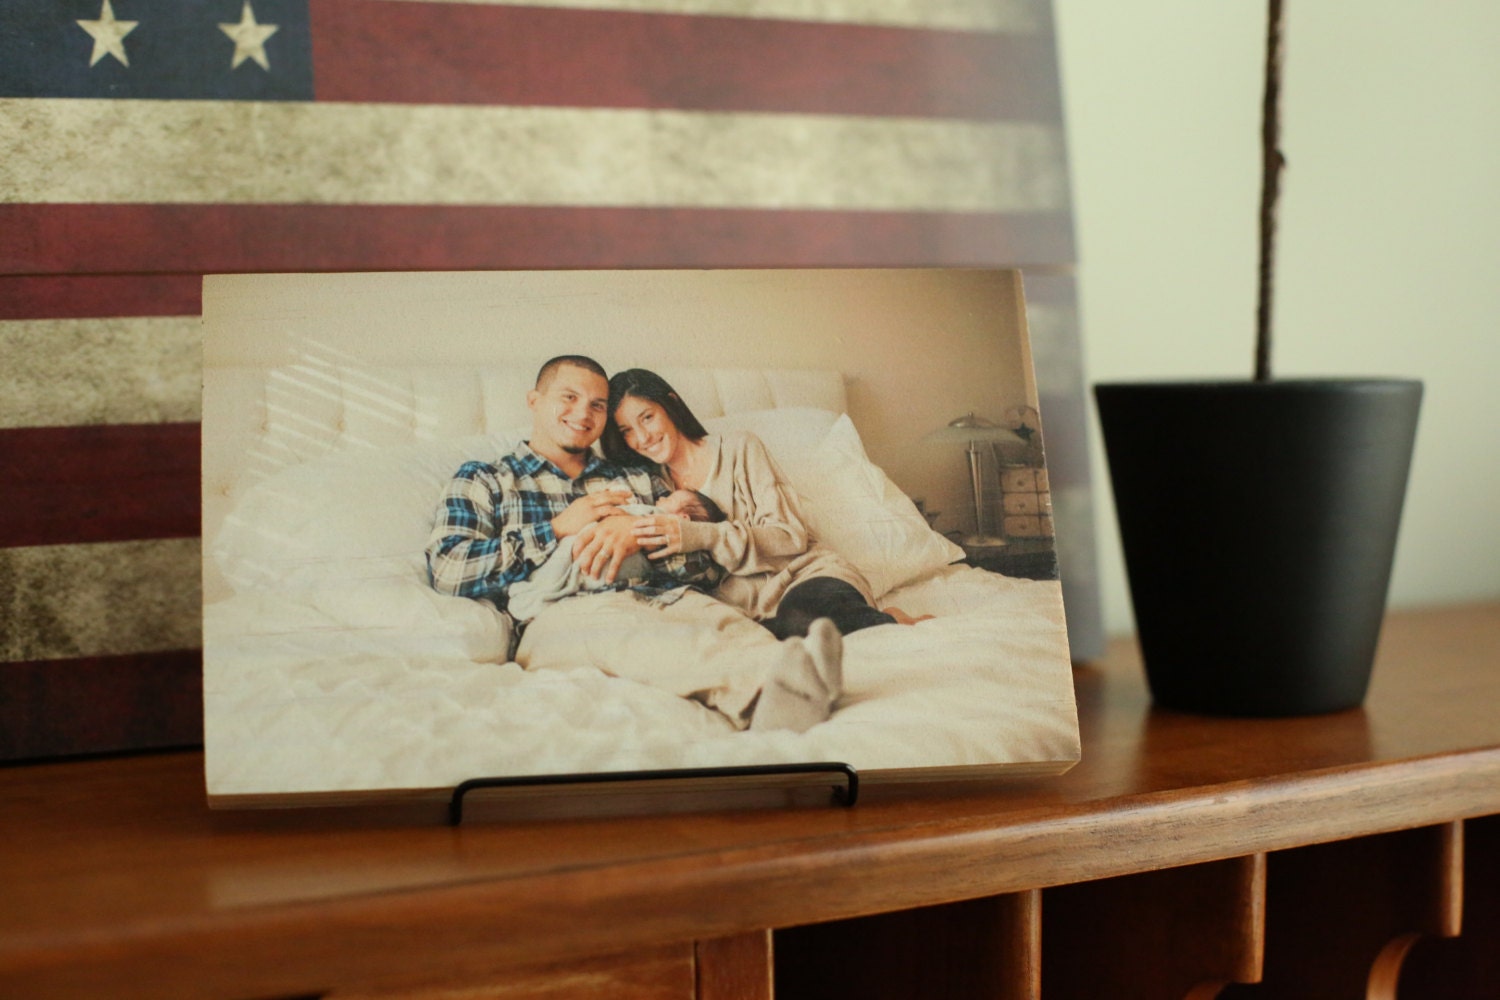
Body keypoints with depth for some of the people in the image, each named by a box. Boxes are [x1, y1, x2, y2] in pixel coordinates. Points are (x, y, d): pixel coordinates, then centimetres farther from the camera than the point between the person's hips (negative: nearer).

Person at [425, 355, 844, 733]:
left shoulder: (638, 482, 34)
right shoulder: (482, 481, 26)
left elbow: (709, 565, 21)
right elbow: (447, 571, 5)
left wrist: (640, 531, 0)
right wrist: (558, 529, 5)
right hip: (562, 613, -4)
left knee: (726, 623, -33)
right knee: (628, 632, -41)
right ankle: (772, 673, -69)